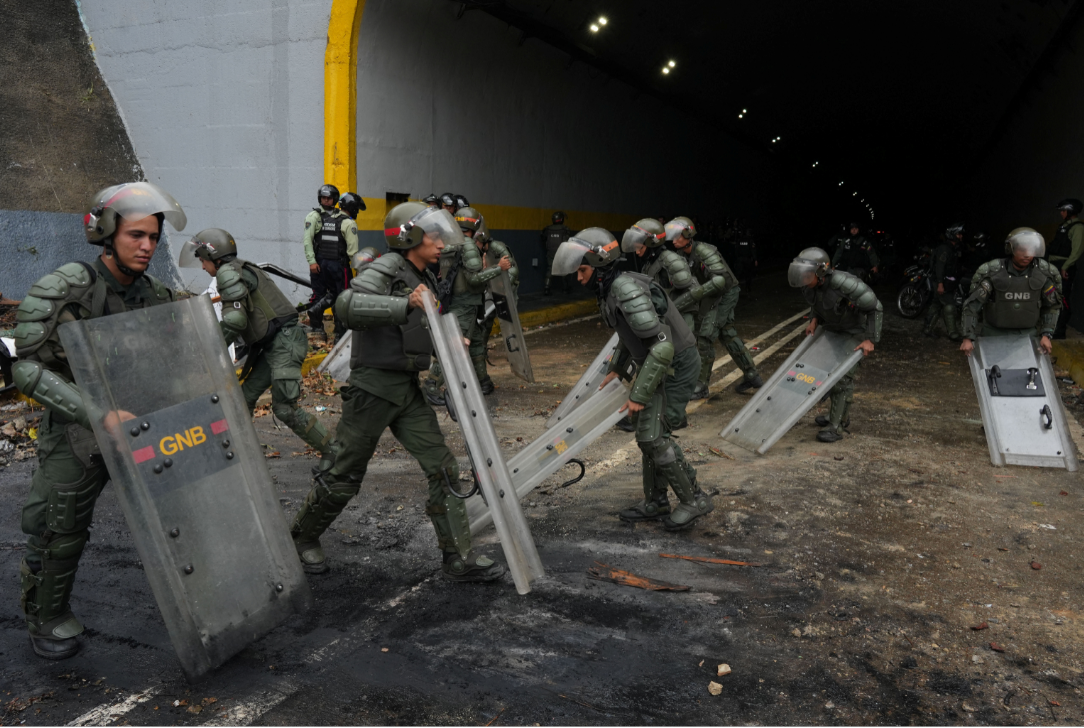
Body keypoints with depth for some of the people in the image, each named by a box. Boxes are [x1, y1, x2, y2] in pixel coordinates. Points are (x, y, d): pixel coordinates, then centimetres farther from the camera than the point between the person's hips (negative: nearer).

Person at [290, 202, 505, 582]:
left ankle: (458, 558, 7)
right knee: (342, 476, 6)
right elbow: (347, 305, -32)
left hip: (409, 392, 8)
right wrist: (405, 304, -39)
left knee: (442, 468, 0)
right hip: (373, 388, -8)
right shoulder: (386, 269, -13)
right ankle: (302, 538, 30)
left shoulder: (425, 280, 14)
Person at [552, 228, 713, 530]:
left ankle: (693, 499, 5)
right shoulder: (610, 291, 2)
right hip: (660, 365, 10)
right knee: (647, 433, 13)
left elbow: (662, 348, -33)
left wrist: (639, 395, -28)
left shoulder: (628, 292, -29)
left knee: (652, 436, -9)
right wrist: (616, 368, 28)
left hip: (675, 367, -10)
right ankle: (656, 502, 24)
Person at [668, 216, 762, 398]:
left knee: (705, 337, -9)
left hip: (724, 294, -9)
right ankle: (752, 376, 26)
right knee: (728, 334, 15)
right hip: (713, 296, 9)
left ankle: (700, 387, 0)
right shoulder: (682, 254, -2)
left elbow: (722, 279, -36)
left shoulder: (704, 251, -28)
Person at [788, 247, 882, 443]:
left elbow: (875, 307, -28)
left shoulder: (843, 284, -38)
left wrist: (870, 340, -28)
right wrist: (814, 321, -8)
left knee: (843, 376, -12)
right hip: (833, 329, 8)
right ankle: (841, 416, 32)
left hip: (857, 333, -7)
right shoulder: (808, 285, -16)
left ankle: (836, 427, -8)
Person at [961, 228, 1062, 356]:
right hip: (994, 334, -2)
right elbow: (972, 305, -14)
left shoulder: (1046, 272, -8)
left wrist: (1046, 335, -2)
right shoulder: (991, 271, -16)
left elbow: (1052, 306, 6)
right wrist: (968, 338, -19)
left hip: (1027, 333, 2)